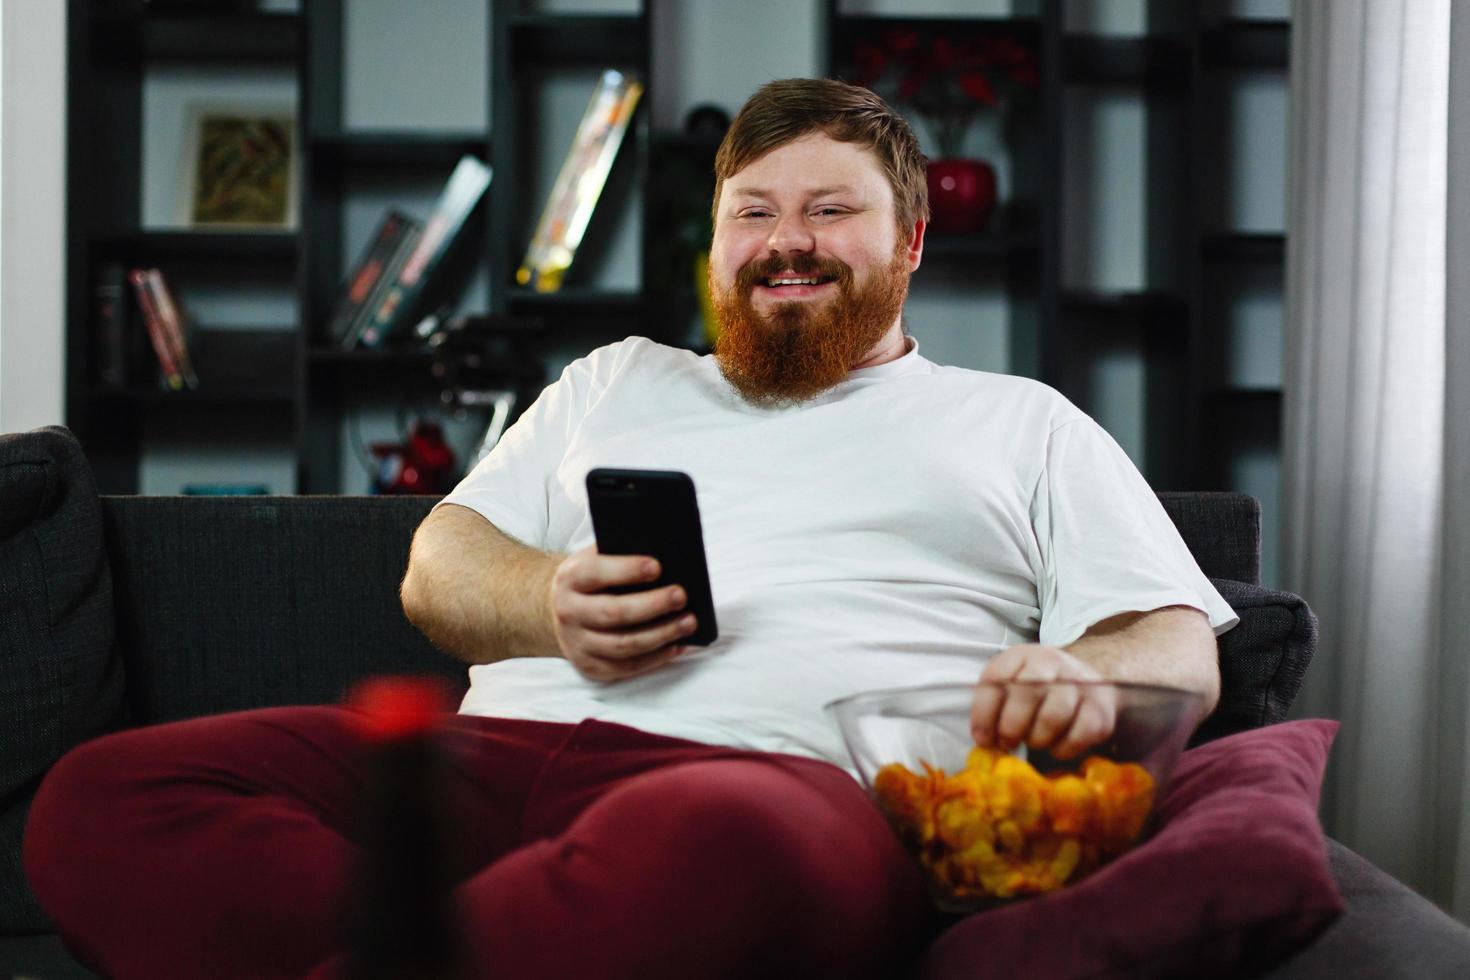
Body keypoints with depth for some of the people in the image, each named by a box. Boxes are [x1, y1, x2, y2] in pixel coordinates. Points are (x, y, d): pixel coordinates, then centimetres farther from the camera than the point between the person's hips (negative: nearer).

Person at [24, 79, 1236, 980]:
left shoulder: (1022, 425, 26)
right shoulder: (621, 381, 34)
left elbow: (1179, 648, 15)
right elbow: (436, 568, 26)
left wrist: (1083, 681, -11)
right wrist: (546, 604, 1)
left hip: (795, 776, -3)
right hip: (498, 752, 4)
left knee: (712, 843, -44)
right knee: (103, 798, -22)